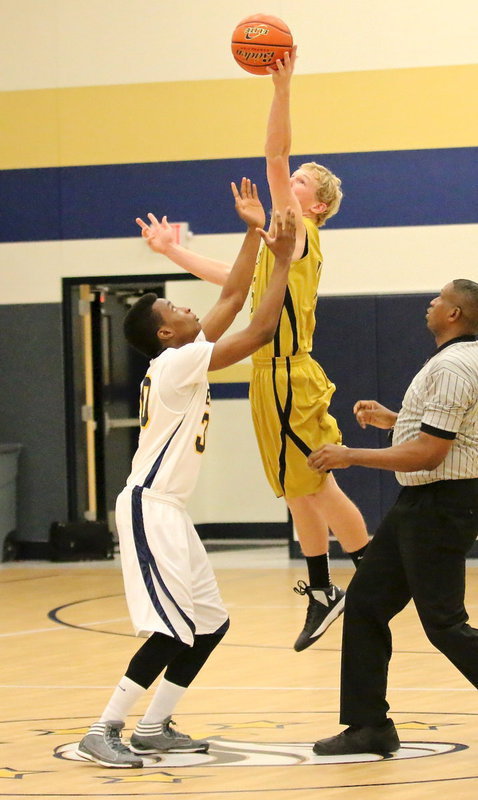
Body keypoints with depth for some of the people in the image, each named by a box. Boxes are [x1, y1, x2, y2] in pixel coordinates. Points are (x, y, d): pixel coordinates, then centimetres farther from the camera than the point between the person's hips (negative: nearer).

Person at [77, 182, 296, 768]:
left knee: (209, 624, 10)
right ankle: (103, 731, -11)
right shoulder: (179, 362, -16)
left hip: (168, 511, 10)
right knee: (174, 630, -14)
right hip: (149, 507, -10)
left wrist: (254, 234, 12)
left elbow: (231, 299, 17)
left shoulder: (186, 357, 11)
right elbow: (260, 331, -20)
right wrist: (282, 261, -13)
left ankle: (153, 728, 14)